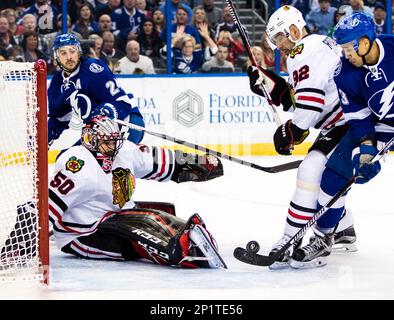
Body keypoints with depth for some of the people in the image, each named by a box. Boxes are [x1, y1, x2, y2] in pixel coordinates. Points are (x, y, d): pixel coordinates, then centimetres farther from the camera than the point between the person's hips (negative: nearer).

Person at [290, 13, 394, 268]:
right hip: (373, 125, 2)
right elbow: (356, 117, -11)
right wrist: (366, 147, -25)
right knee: (335, 174, -8)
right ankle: (323, 238, 4)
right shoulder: (344, 73, -15)